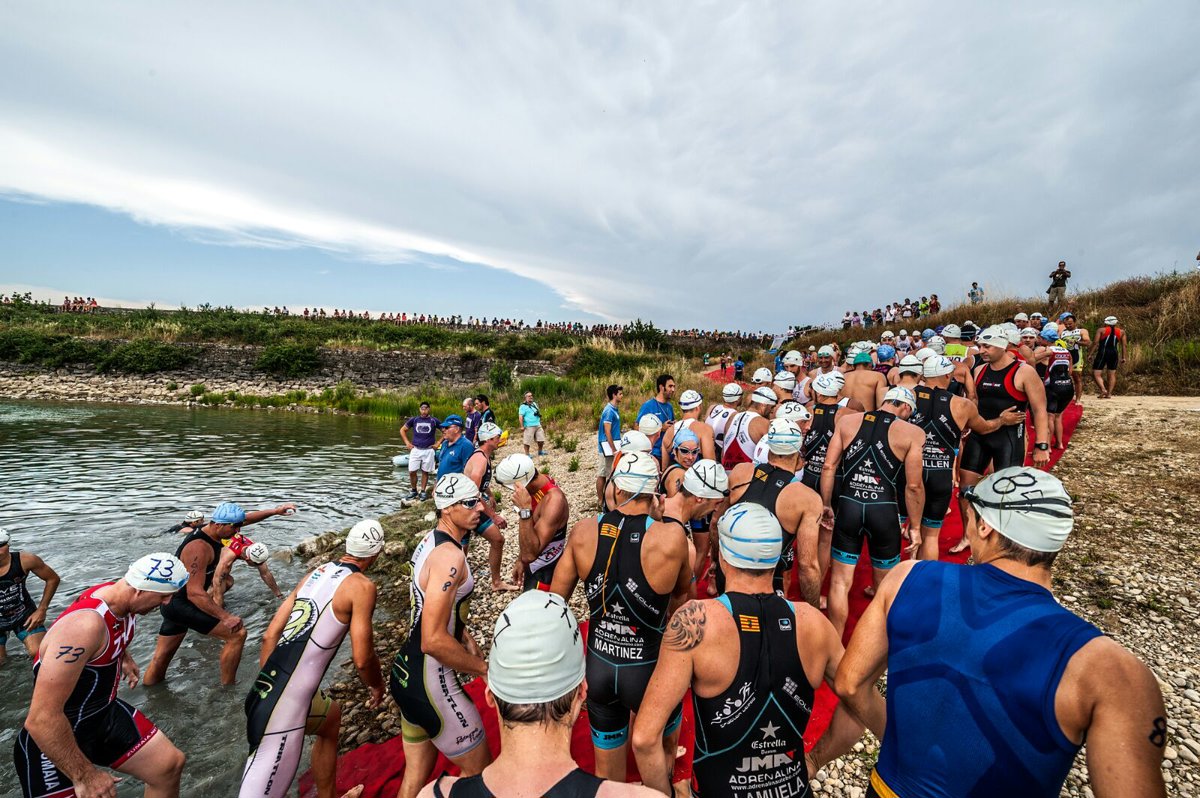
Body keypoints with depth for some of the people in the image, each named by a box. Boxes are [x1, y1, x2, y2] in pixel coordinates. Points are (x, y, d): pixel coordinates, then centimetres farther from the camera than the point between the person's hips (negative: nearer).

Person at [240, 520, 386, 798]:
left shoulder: (314, 574, 8)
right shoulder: (362, 586, -13)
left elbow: (270, 635, 9)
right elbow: (363, 658, -12)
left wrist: (267, 686, 20)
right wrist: (377, 686, 8)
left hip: (266, 690, 9)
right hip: (288, 703, -9)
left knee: (332, 716, 32)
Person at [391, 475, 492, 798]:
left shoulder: (429, 540, 4)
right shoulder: (451, 555, -26)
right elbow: (433, 641, -30)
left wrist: (464, 635, 12)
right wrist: (485, 668, -18)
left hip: (407, 672, 9)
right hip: (431, 684, -9)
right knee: (480, 771, 9)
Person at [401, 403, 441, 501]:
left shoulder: (434, 420, -1)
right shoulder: (414, 420, 4)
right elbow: (402, 430, 15)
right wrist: (407, 443, 6)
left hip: (428, 450, -1)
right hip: (415, 449, 2)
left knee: (425, 472, 6)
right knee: (412, 471, -1)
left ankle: (423, 491, 17)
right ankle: (413, 490, 17)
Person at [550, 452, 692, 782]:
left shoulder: (582, 531, -14)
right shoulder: (671, 536, -24)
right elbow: (683, 593, -3)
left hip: (597, 665, 2)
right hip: (649, 668, -2)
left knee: (606, 771, 26)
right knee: (664, 754, 31)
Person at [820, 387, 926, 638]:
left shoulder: (847, 421, 4)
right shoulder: (913, 433, -2)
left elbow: (829, 466, 1)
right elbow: (913, 486, -5)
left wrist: (826, 505, 10)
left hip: (848, 506, 1)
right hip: (884, 511, -1)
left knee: (840, 581, 12)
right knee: (885, 584, 22)